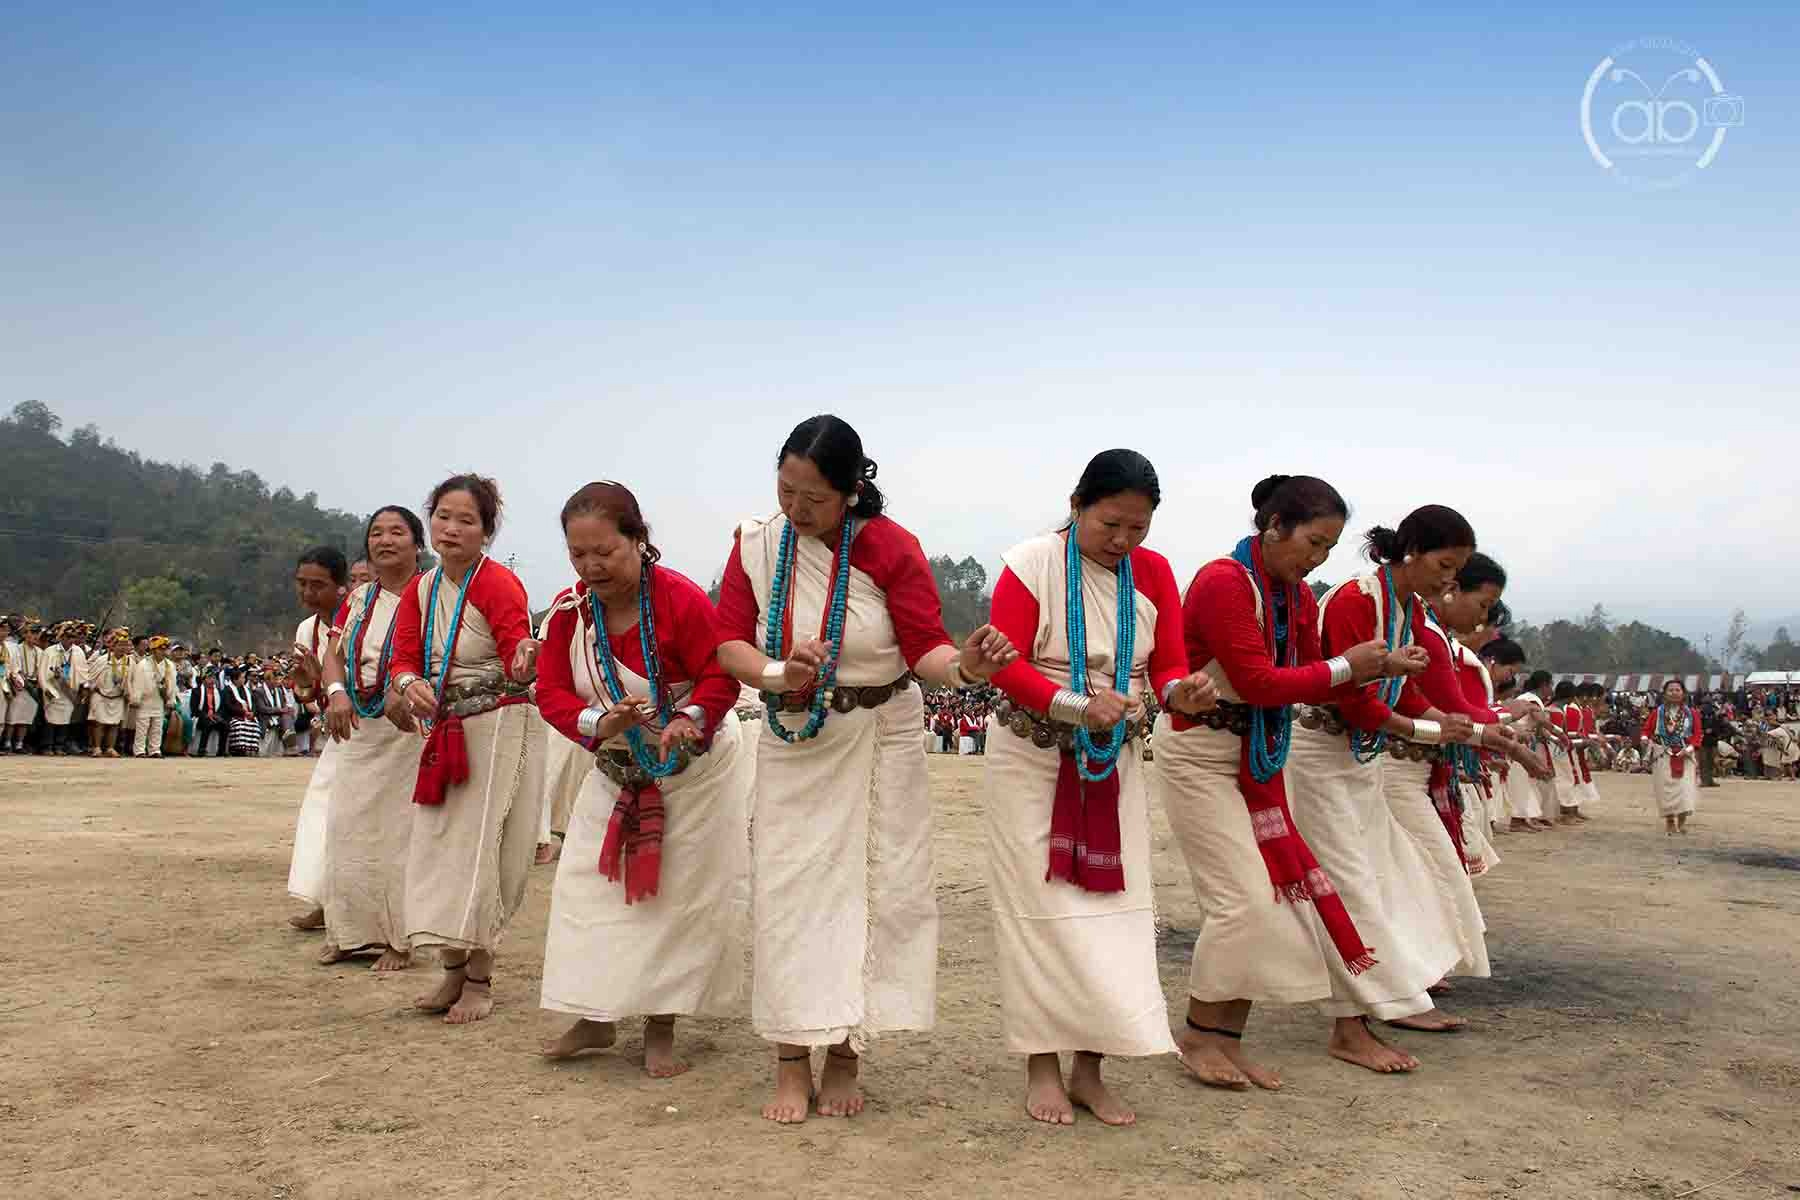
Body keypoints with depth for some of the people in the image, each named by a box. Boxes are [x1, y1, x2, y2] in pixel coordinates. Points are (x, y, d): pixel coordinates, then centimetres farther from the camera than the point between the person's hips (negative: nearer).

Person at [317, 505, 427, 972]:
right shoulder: (358, 598, 12)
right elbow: (333, 656, 5)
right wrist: (337, 693, -16)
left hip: (409, 726, -6)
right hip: (359, 727, 6)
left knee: (400, 829, -2)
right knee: (349, 825, 9)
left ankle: (400, 938, 9)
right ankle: (351, 931, 22)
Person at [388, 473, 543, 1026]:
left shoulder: (498, 583, -16)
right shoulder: (419, 591, 6)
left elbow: (519, 654, -24)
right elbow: (404, 658, 2)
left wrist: (524, 663, -49)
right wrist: (410, 686, -22)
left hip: (499, 728, -7)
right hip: (445, 732, 7)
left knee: (479, 848, -5)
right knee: (438, 847, 9)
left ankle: (480, 980, 8)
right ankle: (452, 968, 24)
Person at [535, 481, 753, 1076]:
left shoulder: (681, 599, -25)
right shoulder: (568, 610, -9)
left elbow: (721, 675, -24)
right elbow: (551, 692, -12)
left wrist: (689, 720, -42)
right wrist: (599, 725, -31)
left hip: (695, 769, -5)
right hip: (614, 768, 5)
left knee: (678, 893, 3)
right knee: (588, 885, 5)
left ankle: (660, 1028, 18)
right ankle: (595, 1017, 21)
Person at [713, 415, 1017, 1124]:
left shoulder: (892, 550, -13)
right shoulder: (757, 544, -5)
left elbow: (924, 647, -17)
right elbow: (730, 643, -8)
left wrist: (963, 665, -40)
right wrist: (779, 675, -29)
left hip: (879, 744, -2)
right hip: (790, 745, 2)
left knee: (868, 892, 4)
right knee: (788, 893, 1)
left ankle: (843, 1059, 18)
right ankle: (792, 1065, 11)